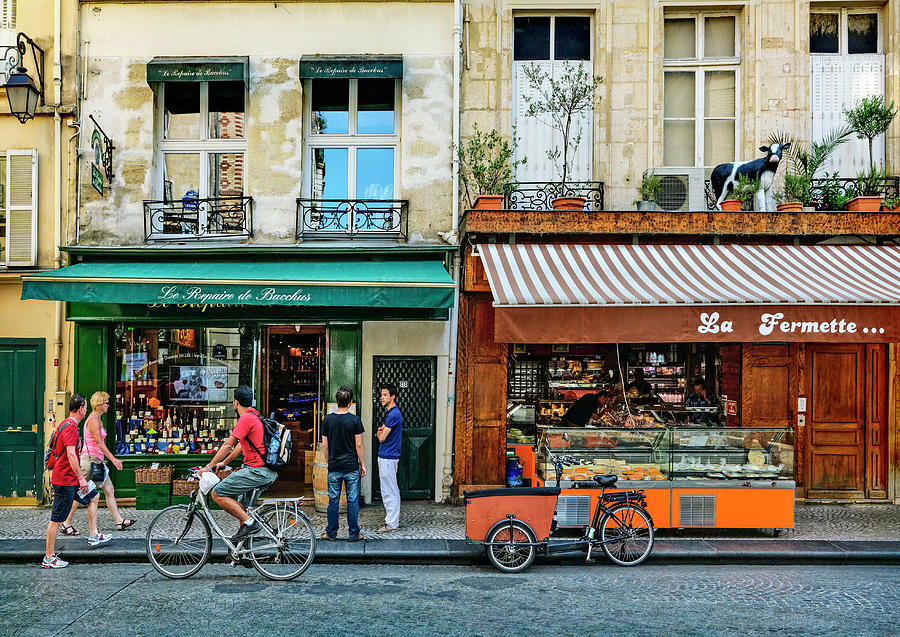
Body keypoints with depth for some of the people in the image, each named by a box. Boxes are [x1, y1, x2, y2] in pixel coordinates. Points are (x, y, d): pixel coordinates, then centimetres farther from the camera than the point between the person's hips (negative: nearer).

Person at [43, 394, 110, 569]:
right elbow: (71, 454, -26)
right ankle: (49, 558, 4)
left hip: (70, 479, 11)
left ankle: (94, 535, 22)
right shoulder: (70, 427, -19)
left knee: (94, 496, 19)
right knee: (57, 519, -3)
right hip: (65, 480, -11)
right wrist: (81, 478, -24)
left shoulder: (67, 425, 14)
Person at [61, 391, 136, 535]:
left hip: (97, 461, 10)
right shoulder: (93, 420, -15)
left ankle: (119, 521, 7)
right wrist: (113, 459, -21)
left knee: (109, 490, 7)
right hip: (90, 460, -10)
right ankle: (66, 524, 9)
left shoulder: (98, 419, 14)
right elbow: (99, 443, -20)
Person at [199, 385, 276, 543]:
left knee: (217, 494, -5)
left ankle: (249, 523, -8)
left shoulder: (246, 418, -12)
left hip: (257, 471, -10)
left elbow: (228, 445, -12)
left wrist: (209, 467, -3)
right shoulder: (256, 416, 19)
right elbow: (241, 446, 28)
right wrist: (224, 462, 33)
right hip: (270, 472, 10)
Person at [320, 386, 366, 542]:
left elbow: (324, 446, 3)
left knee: (333, 500, 10)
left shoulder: (327, 419, -1)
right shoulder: (354, 420, -8)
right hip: (352, 467, -2)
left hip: (334, 467, 2)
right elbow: (358, 445, -7)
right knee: (352, 500, 5)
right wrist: (362, 464, 4)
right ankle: (354, 534, 10)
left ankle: (331, 533, 17)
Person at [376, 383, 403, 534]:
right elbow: (380, 434, 18)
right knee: (391, 489, 16)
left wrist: (380, 432, 4)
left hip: (388, 457, -10)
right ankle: (393, 517, 24)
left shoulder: (394, 414, -18)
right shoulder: (390, 413, 15)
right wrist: (381, 431, -4)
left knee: (389, 491, -5)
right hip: (385, 456, 10)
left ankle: (392, 523, -1)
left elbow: (381, 437, -18)